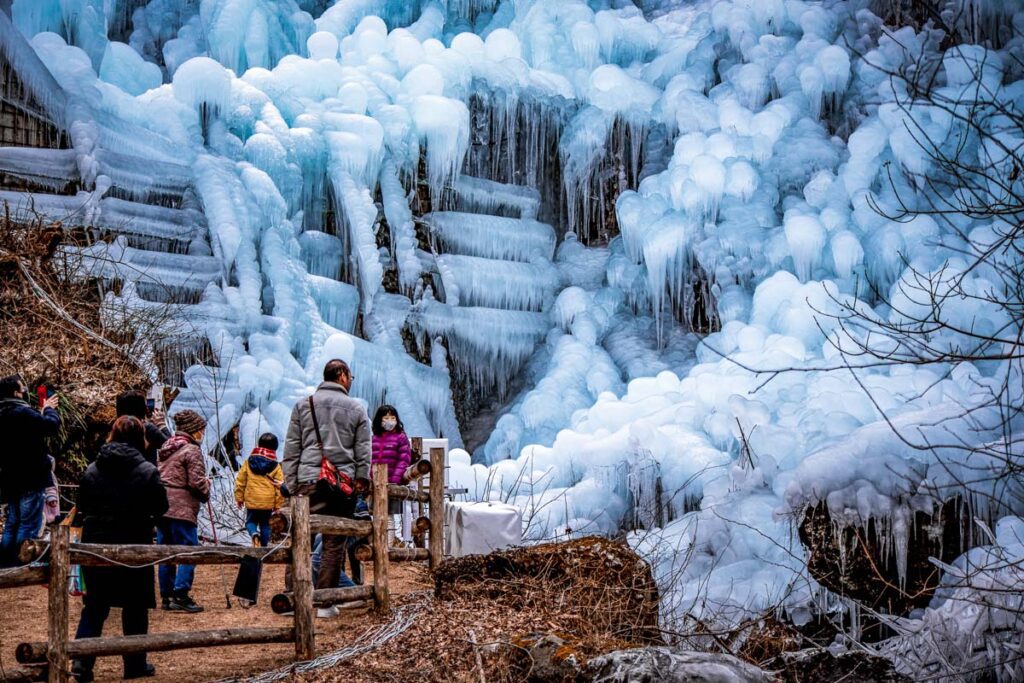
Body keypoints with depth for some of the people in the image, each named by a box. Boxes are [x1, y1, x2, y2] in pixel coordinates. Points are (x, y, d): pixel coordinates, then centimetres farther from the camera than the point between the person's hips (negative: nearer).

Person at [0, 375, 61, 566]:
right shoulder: (22, 412, -18)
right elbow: (52, 425, -22)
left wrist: (42, 413, 17)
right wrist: (49, 409, -3)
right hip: (30, 479, -9)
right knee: (29, 525, -6)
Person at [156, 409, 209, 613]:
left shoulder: (163, 449, 17)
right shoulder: (191, 450, -9)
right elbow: (196, 481, -15)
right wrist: (206, 491, 6)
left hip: (161, 506, 9)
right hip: (182, 508, -8)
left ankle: (166, 596, 15)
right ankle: (181, 595, -10)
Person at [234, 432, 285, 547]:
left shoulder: (248, 462, -1)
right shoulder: (275, 466, -4)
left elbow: (240, 481, 2)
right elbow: (280, 486, -3)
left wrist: (239, 497, 12)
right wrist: (278, 504, 6)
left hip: (251, 500, 0)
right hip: (268, 502, 0)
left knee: (251, 521, 13)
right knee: (265, 524, 13)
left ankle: (254, 533, -18)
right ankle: (264, 545, 11)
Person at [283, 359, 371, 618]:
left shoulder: (303, 405, 10)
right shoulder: (356, 409, 7)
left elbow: (291, 448, 7)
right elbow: (364, 451, 6)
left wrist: (291, 483, 9)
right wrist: (362, 479, 13)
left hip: (308, 481, 1)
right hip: (343, 483, -1)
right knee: (335, 543, 3)